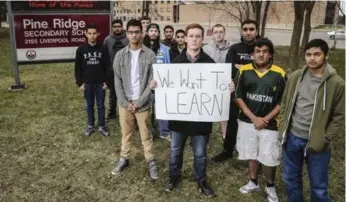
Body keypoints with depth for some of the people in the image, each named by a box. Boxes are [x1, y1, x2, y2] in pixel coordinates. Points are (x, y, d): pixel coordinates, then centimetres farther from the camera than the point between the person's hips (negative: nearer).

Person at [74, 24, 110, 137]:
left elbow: (107, 66, -1)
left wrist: (106, 81, -5)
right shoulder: (81, 49, -3)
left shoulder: (103, 48, -4)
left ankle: (102, 126, 21)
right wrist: (80, 83, -4)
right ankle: (90, 125, 26)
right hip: (87, 83, 1)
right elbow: (77, 68, 1)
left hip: (100, 83, 0)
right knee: (89, 105, 12)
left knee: (101, 105, 9)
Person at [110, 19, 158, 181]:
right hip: (124, 102, 2)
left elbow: (152, 81, -7)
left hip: (142, 103, -2)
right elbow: (117, 80, 0)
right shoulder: (120, 55, 0)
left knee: (146, 135, 9)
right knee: (126, 133, 15)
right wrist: (125, 102, -8)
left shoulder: (150, 55, -6)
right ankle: (124, 159, 31)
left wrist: (140, 102, -12)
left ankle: (151, 162, 22)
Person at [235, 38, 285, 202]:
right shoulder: (244, 71, -5)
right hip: (247, 121, 2)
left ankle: (270, 187, 29)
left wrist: (266, 119, -12)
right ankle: (253, 182, 38)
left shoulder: (279, 74, -8)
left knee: (269, 158, 3)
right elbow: (238, 97, -3)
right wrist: (253, 118, -10)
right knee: (251, 154, 16)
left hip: (269, 124, -1)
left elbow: (282, 102, -3)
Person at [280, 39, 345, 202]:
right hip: (292, 138, 4)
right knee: (290, 178, 20)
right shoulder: (295, 77, 1)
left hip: (317, 144, -3)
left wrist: (324, 140, -11)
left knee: (318, 187, 12)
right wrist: (283, 129, 3)